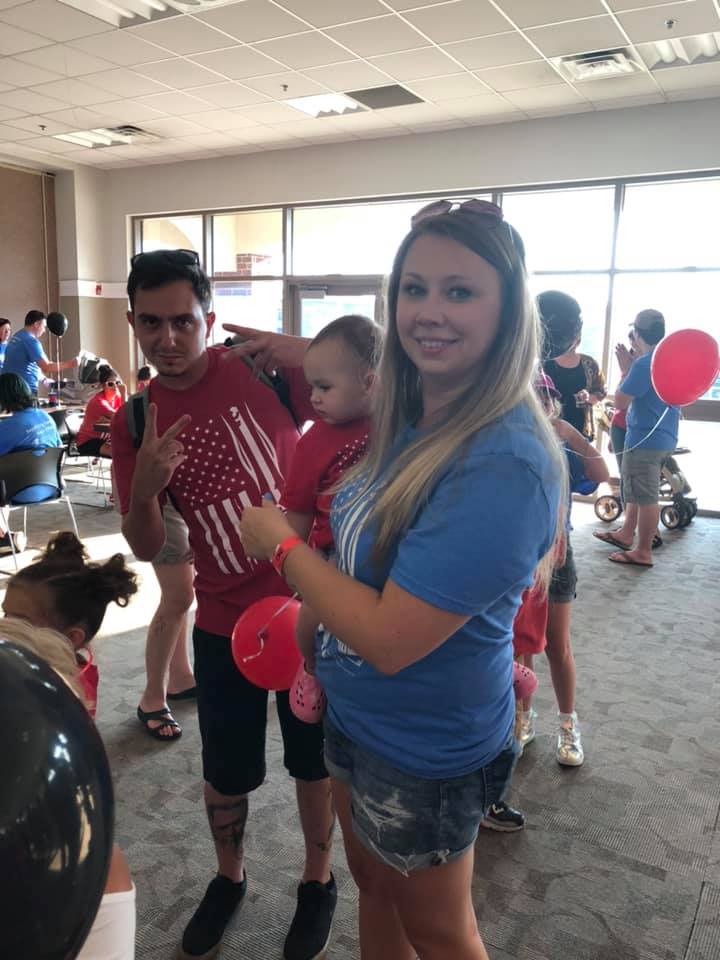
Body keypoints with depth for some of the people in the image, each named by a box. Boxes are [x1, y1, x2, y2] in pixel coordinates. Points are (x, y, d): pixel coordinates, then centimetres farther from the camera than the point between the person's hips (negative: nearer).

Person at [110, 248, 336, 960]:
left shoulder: (263, 368, -12)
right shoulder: (135, 422, -2)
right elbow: (147, 548, 0)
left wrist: (306, 356, -31)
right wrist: (144, 487, -22)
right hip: (224, 623, 3)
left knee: (314, 756, 17)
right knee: (225, 771, 19)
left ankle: (318, 880, 44)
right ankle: (229, 877, 49)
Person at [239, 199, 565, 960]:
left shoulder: (503, 463, -32)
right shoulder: (409, 420, -6)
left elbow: (390, 639, -32)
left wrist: (281, 543, -18)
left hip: (424, 748, -7)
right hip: (355, 712, 8)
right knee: (374, 889, 30)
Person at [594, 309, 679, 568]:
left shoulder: (644, 364, -20)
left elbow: (620, 402, -15)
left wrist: (626, 370, -5)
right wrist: (632, 367, 11)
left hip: (645, 439, -10)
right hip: (663, 437, 10)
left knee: (646, 497, -2)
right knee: (637, 491, 21)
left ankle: (643, 552, 6)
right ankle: (626, 534, 35)